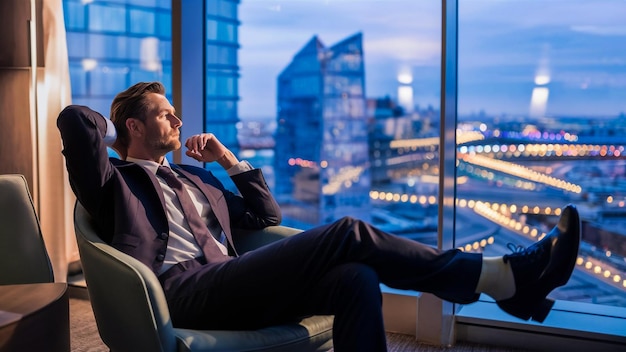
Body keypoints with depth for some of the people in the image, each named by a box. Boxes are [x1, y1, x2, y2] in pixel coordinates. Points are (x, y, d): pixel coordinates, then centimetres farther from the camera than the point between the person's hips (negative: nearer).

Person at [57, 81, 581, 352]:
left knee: (357, 278, -24)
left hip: (225, 283, 7)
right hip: (184, 291, -7)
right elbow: (74, 118, -4)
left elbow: (267, 217, 32)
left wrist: (230, 160, 25)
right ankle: (504, 277, -19)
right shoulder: (115, 181, 15)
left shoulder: (195, 178, 33)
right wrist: (113, 132, 17)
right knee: (349, 234, -22)